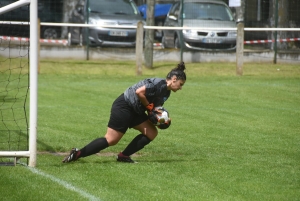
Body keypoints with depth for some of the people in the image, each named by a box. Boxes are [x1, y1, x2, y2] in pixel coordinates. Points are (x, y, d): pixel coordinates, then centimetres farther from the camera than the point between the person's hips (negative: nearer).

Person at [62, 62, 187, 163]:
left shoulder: (166, 92, 13)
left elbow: (156, 107, 22)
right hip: (123, 107, -10)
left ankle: (124, 156, 3)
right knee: (111, 140, -12)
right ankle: (78, 154, -7)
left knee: (152, 132, 3)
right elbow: (139, 92, -27)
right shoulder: (159, 84, -18)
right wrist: (149, 107, -15)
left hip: (134, 111, 10)